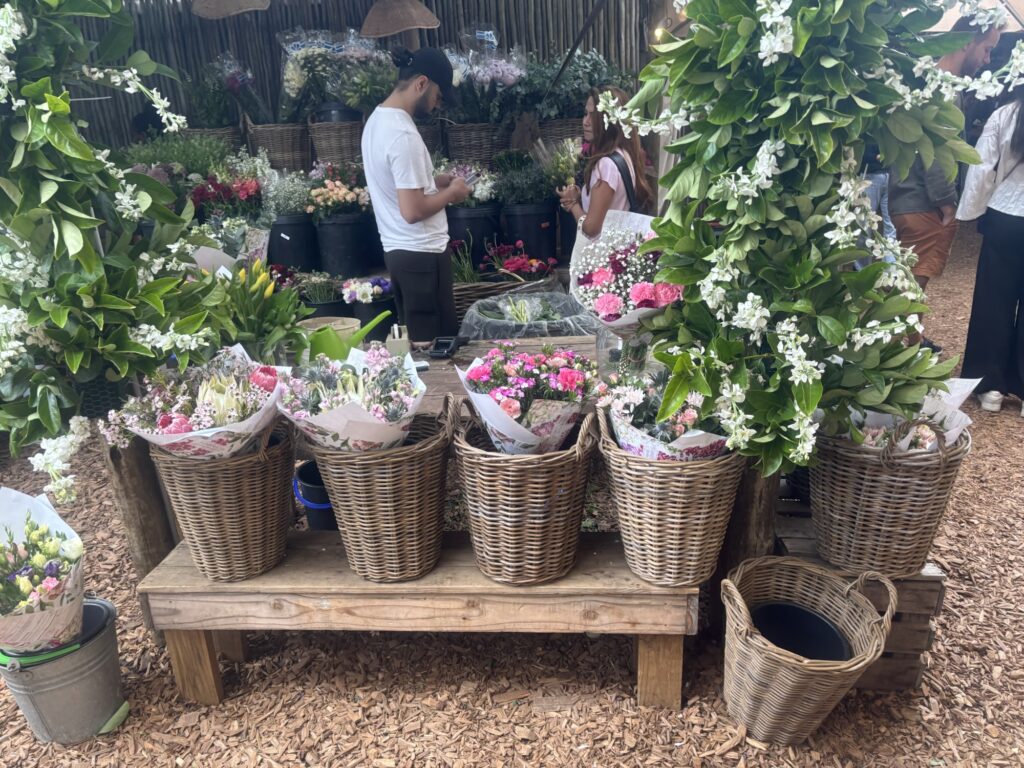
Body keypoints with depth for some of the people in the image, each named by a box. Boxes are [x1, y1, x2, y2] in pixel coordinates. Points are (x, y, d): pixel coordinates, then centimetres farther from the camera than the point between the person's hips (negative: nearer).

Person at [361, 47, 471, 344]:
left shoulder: (378, 118, 10)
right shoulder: (403, 134, -21)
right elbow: (413, 211, -24)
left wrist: (438, 180, 11)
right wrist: (451, 192, -9)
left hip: (397, 249, 10)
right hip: (421, 254, -10)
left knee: (416, 340, 17)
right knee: (435, 344, -1)